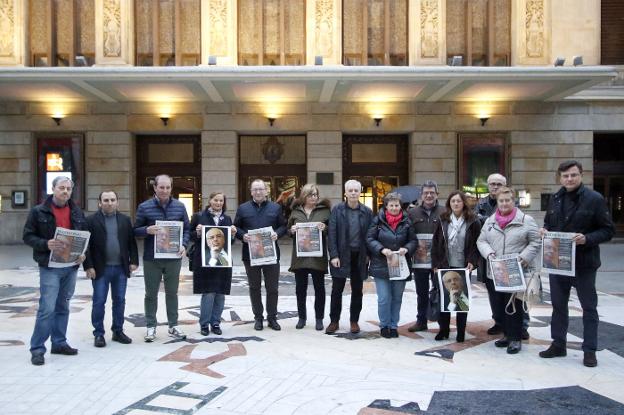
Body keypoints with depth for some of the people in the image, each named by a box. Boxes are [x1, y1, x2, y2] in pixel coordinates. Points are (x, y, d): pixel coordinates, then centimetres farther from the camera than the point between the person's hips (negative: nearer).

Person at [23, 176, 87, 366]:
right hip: (49, 266, -5)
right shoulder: (39, 211, -3)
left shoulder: (77, 212, 9)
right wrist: (46, 244, -20)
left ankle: (59, 343, 23)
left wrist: (82, 252, -1)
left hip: (71, 266, 5)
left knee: (63, 307, 13)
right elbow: (28, 236, -3)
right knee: (47, 308, -9)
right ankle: (37, 348, 1)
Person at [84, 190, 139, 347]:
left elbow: (131, 242, 10)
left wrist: (133, 261, 2)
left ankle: (118, 331, 21)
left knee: (119, 301, 9)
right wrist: (88, 266, -10)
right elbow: (86, 245, -5)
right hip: (100, 268, -3)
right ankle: (98, 334, 12)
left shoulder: (125, 220, 8)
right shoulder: (91, 220, -2)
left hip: (121, 268, 3)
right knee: (99, 301, 2)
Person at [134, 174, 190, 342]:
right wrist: (147, 230, -20)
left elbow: (186, 229, 9)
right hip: (151, 258, -1)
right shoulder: (144, 207, -3)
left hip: (173, 258, 2)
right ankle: (151, 326, 20)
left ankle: (173, 326, 22)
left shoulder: (179, 206, 3)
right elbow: (136, 231, 2)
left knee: (172, 293, 11)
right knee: (151, 294, 8)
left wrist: (183, 245, -8)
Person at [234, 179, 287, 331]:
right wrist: (242, 235, -12)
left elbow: (283, 226, 7)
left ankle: (272, 318, 18)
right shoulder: (243, 208, 5)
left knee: (272, 288, 5)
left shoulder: (276, 208, 6)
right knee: (254, 287, 9)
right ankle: (258, 317, 21)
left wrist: (277, 233, -12)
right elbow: (235, 227, 7)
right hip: (250, 254, 0)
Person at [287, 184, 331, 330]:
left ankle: (319, 318, 16)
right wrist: (292, 230, -8)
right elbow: (288, 229, 13)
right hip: (299, 255, 2)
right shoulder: (295, 211, 9)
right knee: (300, 288, 8)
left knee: (319, 288, 5)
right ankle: (301, 317, 21)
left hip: (318, 255, -2)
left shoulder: (324, 210, 2)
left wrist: (325, 228, -16)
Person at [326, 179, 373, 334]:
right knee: (337, 290, 4)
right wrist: (334, 255, -11)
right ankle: (334, 321, 16)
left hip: (359, 256, 1)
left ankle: (354, 321, 22)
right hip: (341, 255, -1)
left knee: (357, 291, 10)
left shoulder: (367, 212, 2)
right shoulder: (337, 210, -2)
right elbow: (332, 234, -5)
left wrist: (369, 255, -3)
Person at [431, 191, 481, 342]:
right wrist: (436, 264, -2)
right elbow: (435, 243, 3)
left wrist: (472, 261, -13)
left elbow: (477, 244, -1)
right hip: (445, 266, 2)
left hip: (463, 267, -1)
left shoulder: (473, 221, -2)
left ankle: (461, 332, 18)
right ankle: (443, 330, 17)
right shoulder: (443, 220, 3)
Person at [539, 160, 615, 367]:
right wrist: (545, 230, -2)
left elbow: (608, 230, -9)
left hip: (584, 264, -5)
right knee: (558, 305, 14)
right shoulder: (555, 199, 8)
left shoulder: (594, 199, -9)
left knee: (589, 307, 7)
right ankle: (558, 344, 27)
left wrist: (587, 238, -24)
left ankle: (590, 350, 17)